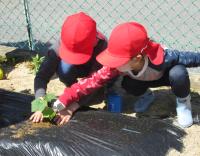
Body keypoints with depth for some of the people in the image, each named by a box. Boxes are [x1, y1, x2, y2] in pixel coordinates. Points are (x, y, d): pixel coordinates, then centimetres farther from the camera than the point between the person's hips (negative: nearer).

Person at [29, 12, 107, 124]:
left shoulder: (101, 46, -40)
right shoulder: (61, 46, -34)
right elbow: (41, 77, -35)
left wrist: (71, 108, -48)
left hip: (96, 71, 0)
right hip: (77, 69, 0)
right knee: (63, 68, -35)